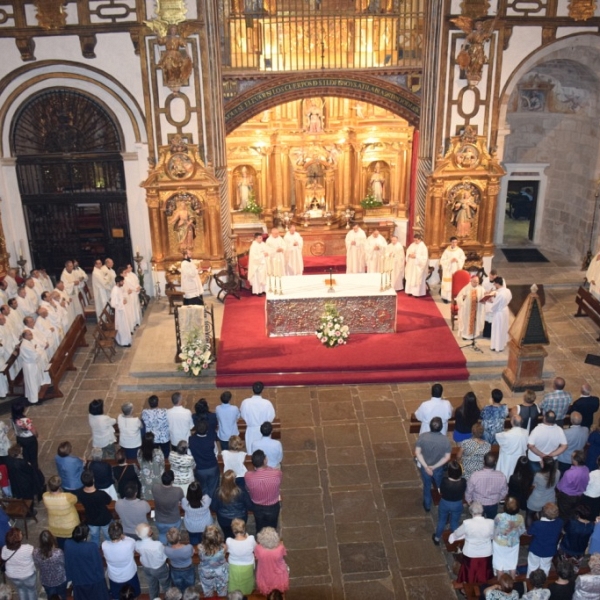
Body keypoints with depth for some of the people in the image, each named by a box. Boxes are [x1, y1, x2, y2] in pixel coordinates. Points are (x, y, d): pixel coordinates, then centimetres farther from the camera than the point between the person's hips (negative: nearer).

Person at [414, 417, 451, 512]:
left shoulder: (422, 436, -24)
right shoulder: (445, 440, -24)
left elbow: (417, 452, -20)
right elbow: (447, 457, -19)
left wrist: (426, 466, -19)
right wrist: (434, 466, -16)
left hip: (424, 467, 0)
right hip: (438, 468, 0)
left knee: (427, 486, 25)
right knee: (440, 486, 28)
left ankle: (427, 505, 43)